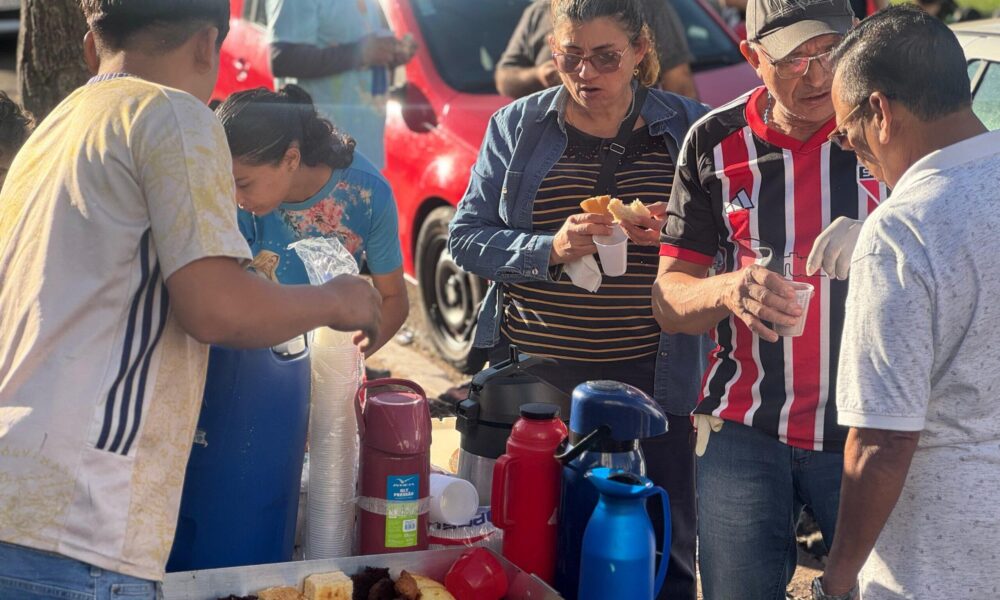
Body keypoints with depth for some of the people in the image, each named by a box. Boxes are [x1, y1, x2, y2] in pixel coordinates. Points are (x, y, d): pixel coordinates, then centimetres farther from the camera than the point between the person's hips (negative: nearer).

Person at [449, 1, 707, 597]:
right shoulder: (518, 125, 4)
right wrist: (548, 249, -17)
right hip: (533, 373, 1)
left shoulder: (687, 127, 3)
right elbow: (466, 237, 0)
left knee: (667, 548, 4)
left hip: (647, 373, 0)